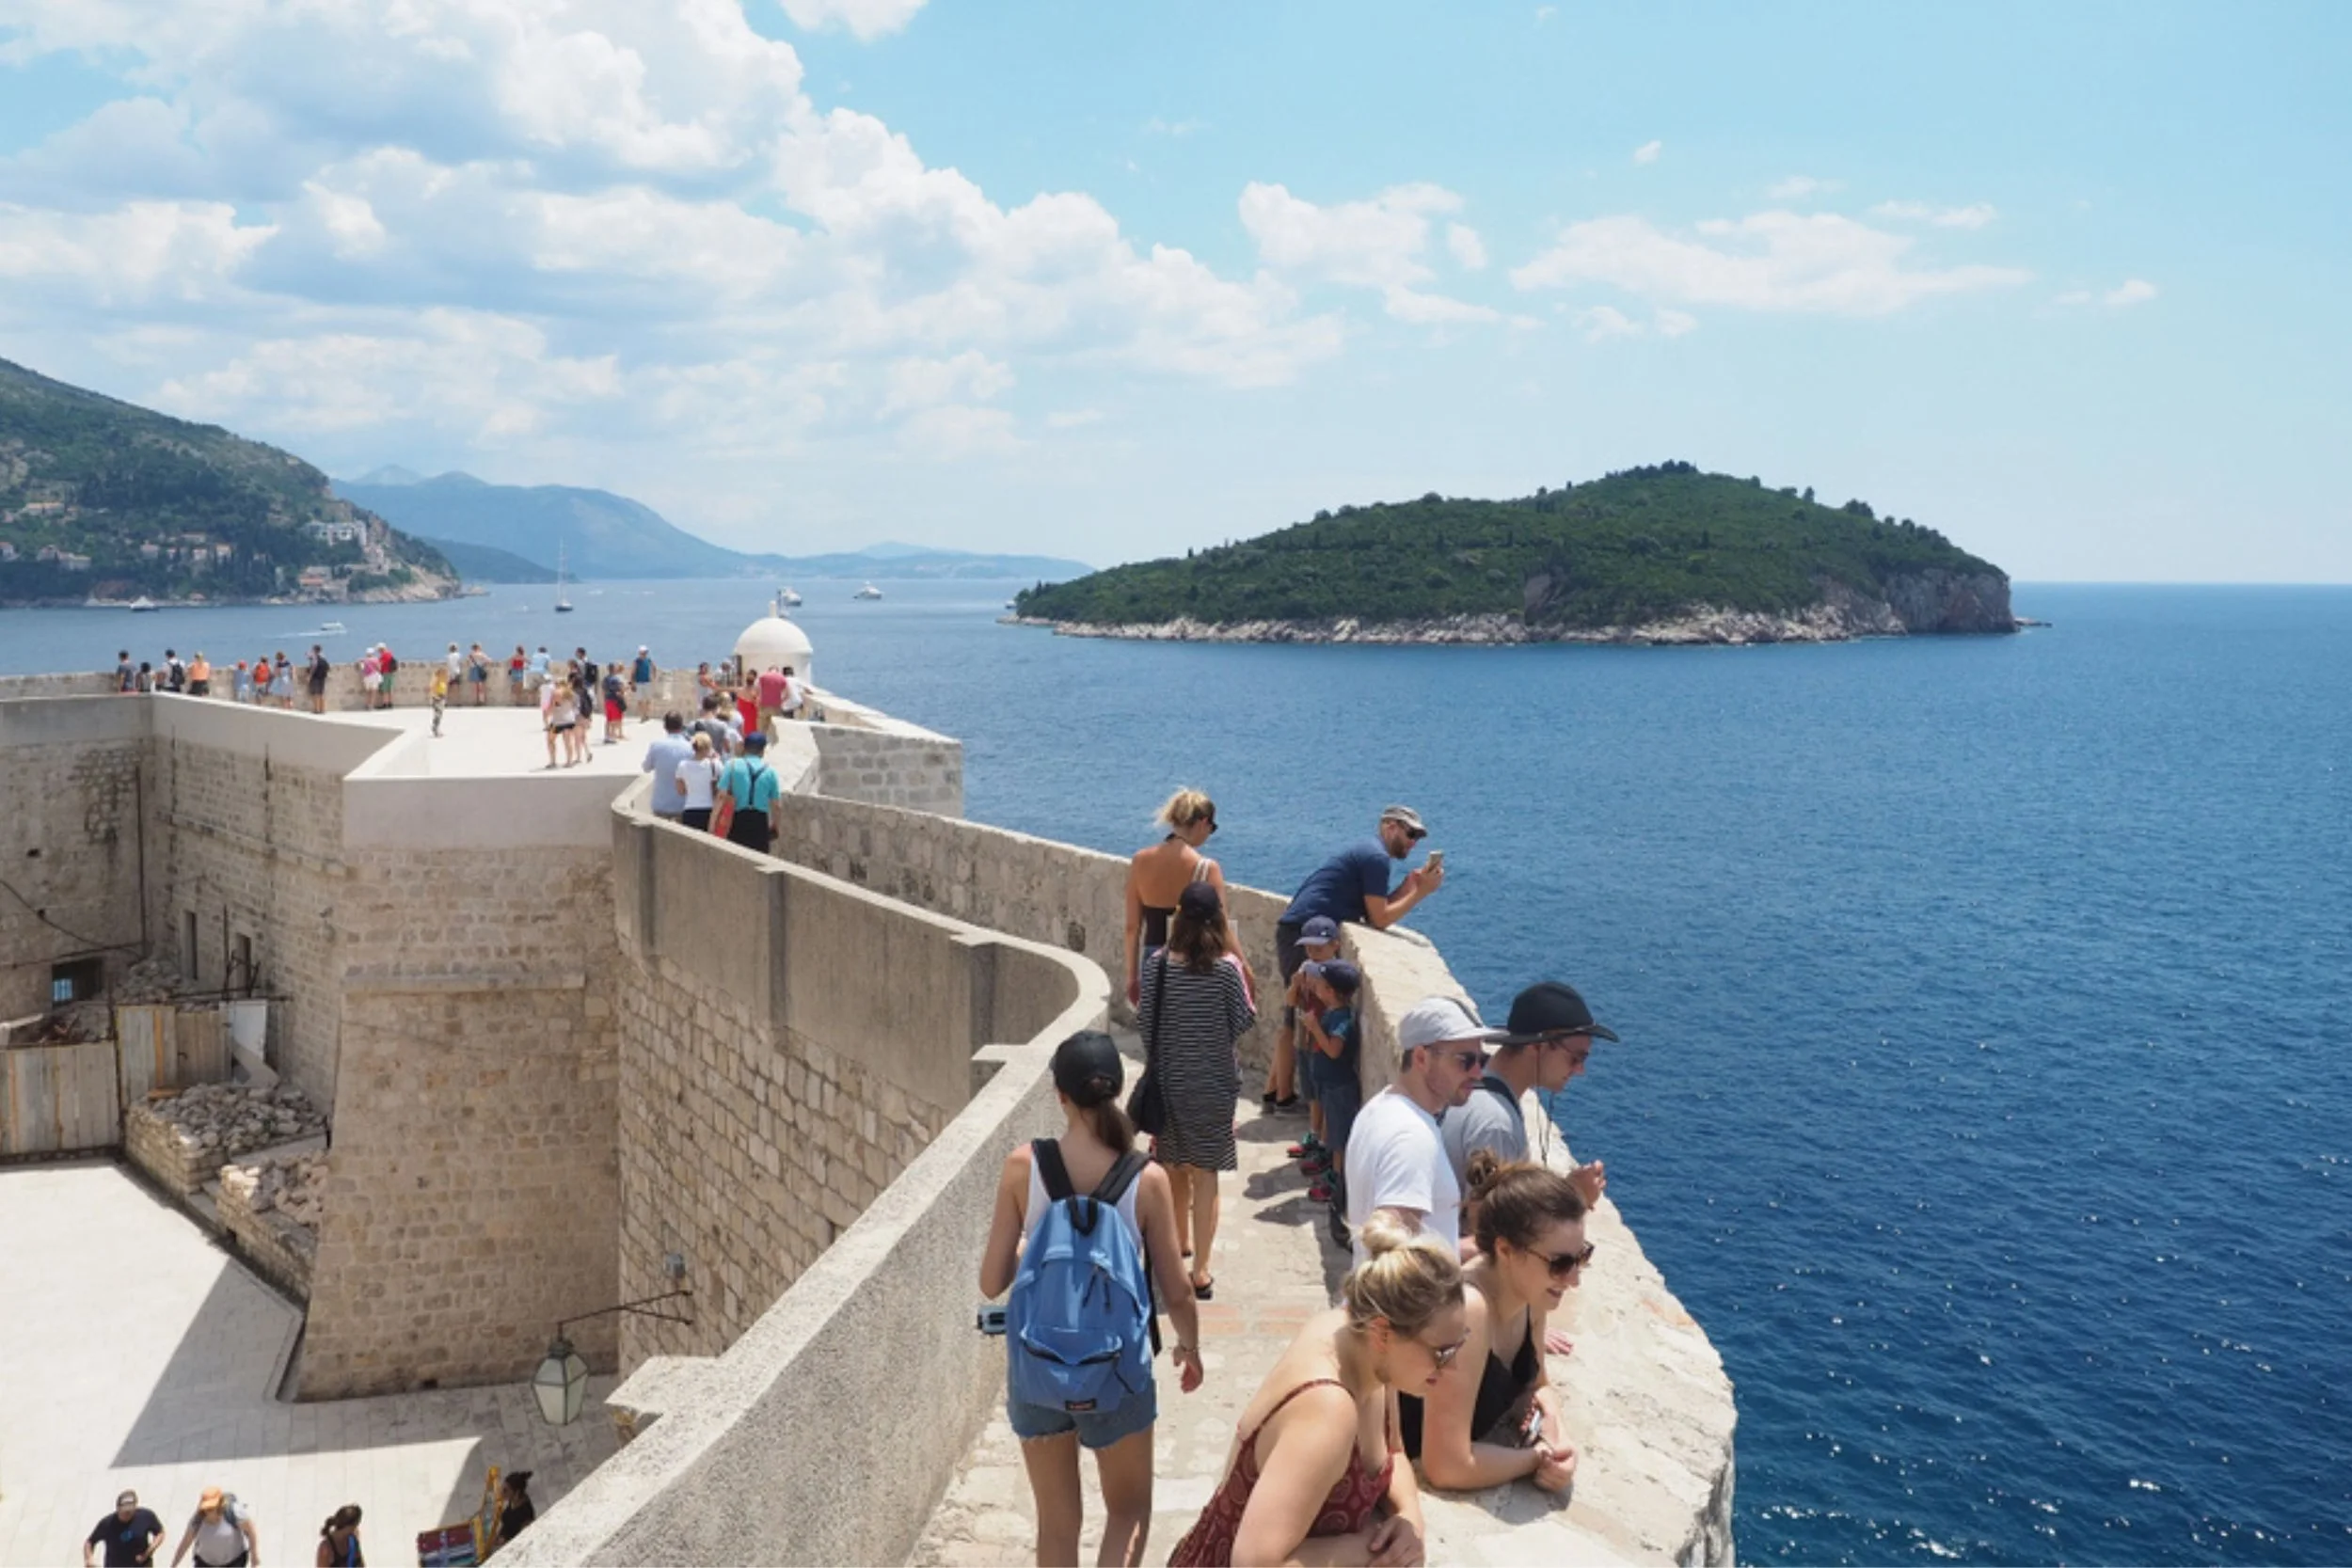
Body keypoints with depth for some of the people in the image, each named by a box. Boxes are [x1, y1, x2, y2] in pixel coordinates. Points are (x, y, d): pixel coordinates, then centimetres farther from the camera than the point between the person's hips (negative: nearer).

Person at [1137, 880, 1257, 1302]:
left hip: (1168, 1080, 2)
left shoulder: (1157, 964, -9)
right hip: (1214, 1082, -2)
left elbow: (1145, 1024, -5)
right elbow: (1242, 1023, -8)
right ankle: (1199, 1272, 3)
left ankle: (1177, 1242, 41)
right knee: (1205, 1174, 3)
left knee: (1174, 1167, 21)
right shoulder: (1227, 967, -14)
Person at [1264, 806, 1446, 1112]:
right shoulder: (1376, 857, -10)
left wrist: (1410, 884, 10)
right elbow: (1380, 919, -12)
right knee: (1299, 1019, -3)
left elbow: (1373, 911, 15)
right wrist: (1421, 892, -7)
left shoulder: (1369, 853, 22)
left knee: (1297, 1018, 15)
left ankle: (1273, 1091, 20)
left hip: (1296, 932, 10)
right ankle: (1284, 1097, 3)